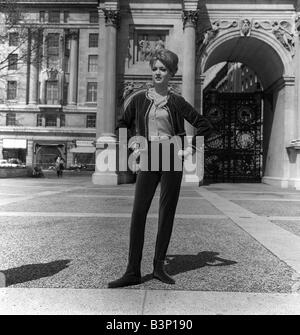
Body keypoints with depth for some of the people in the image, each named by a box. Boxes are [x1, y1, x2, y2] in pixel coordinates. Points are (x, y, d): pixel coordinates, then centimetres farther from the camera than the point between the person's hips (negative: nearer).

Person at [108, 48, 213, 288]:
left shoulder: (176, 102, 3)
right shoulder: (140, 99, 8)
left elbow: (205, 125, 7)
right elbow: (122, 124, 21)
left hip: (171, 159, -1)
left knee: (167, 214, 3)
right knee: (138, 213, -6)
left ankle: (159, 266, 17)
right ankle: (133, 271, 1)